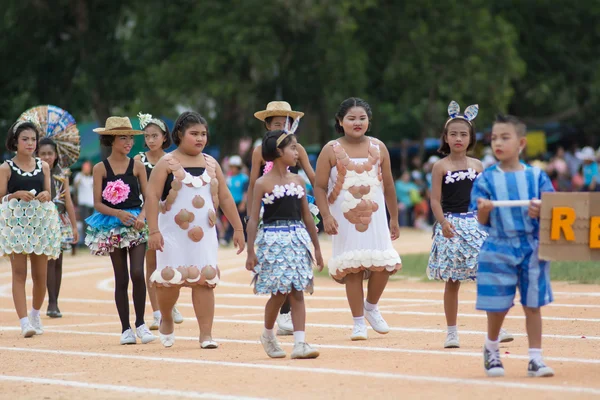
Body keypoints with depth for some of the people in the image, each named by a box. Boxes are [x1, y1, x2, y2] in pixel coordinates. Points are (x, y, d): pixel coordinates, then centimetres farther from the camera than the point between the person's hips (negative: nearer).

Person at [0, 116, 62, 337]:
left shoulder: (43, 166, 9)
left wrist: (45, 195, -8)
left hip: (40, 221, 3)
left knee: (40, 274, 6)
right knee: (19, 273, -9)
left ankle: (35, 315, 27)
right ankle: (24, 321, -12)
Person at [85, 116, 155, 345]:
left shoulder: (137, 166, 4)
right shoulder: (100, 168, 1)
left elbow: (148, 198, 4)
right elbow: (98, 203, -2)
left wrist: (142, 216, -15)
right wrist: (118, 213, -18)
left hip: (136, 225, 0)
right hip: (113, 227, 0)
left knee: (137, 273, -15)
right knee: (121, 279, 4)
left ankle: (140, 323, -2)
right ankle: (126, 328, 11)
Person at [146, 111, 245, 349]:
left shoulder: (211, 164, 11)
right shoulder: (167, 164, -2)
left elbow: (225, 198, 14)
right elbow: (152, 197, -8)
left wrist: (238, 228, 11)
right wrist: (153, 231, -16)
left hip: (204, 233, 3)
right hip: (173, 233, -3)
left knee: (205, 281, -3)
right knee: (170, 279, -4)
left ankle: (206, 335, 0)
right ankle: (166, 321, 25)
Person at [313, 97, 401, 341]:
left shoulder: (378, 148, 6)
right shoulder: (331, 150, -2)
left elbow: (388, 185, 11)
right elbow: (320, 187, -2)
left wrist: (394, 219, 12)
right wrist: (326, 216, -14)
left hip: (374, 215, 2)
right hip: (345, 218, -2)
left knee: (384, 263, -8)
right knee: (352, 267, -3)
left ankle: (371, 307, 20)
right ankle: (358, 322, 7)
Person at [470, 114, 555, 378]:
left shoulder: (537, 176, 2)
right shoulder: (486, 179, 0)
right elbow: (480, 221, -2)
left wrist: (540, 211, -22)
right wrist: (483, 210, -25)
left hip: (532, 249, 1)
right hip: (498, 250, 0)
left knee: (533, 305, 2)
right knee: (497, 305, 4)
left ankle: (535, 358, 9)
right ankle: (491, 350, 29)